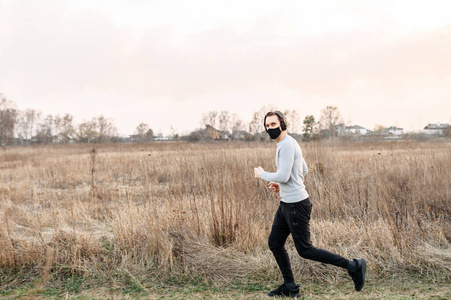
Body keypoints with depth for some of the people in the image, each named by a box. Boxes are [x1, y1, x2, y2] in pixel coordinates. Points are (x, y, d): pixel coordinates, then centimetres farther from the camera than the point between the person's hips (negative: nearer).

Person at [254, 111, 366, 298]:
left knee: (305, 251, -2)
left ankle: (353, 266, 7)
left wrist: (262, 174, -8)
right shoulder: (288, 144, 15)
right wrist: (280, 185, 19)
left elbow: (283, 176, -26)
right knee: (274, 244, 12)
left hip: (297, 205, -10)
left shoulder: (286, 145, -18)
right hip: (286, 204, 11)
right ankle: (290, 287, 22)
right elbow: (304, 170, 24)